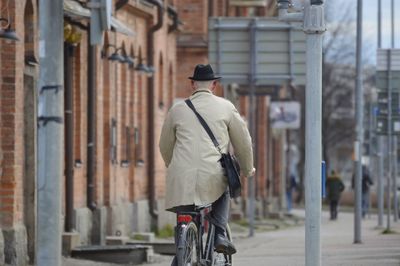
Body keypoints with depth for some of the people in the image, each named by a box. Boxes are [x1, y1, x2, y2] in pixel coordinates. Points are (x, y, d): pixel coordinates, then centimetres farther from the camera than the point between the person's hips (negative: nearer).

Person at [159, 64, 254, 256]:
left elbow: (165, 146, 23)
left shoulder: (177, 110, 12)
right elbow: (243, 142, 13)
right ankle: (220, 235, 14)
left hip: (182, 178, 1)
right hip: (213, 178, 0)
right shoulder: (226, 107, 8)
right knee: (223, 190, 33)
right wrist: (248, 169, 31)